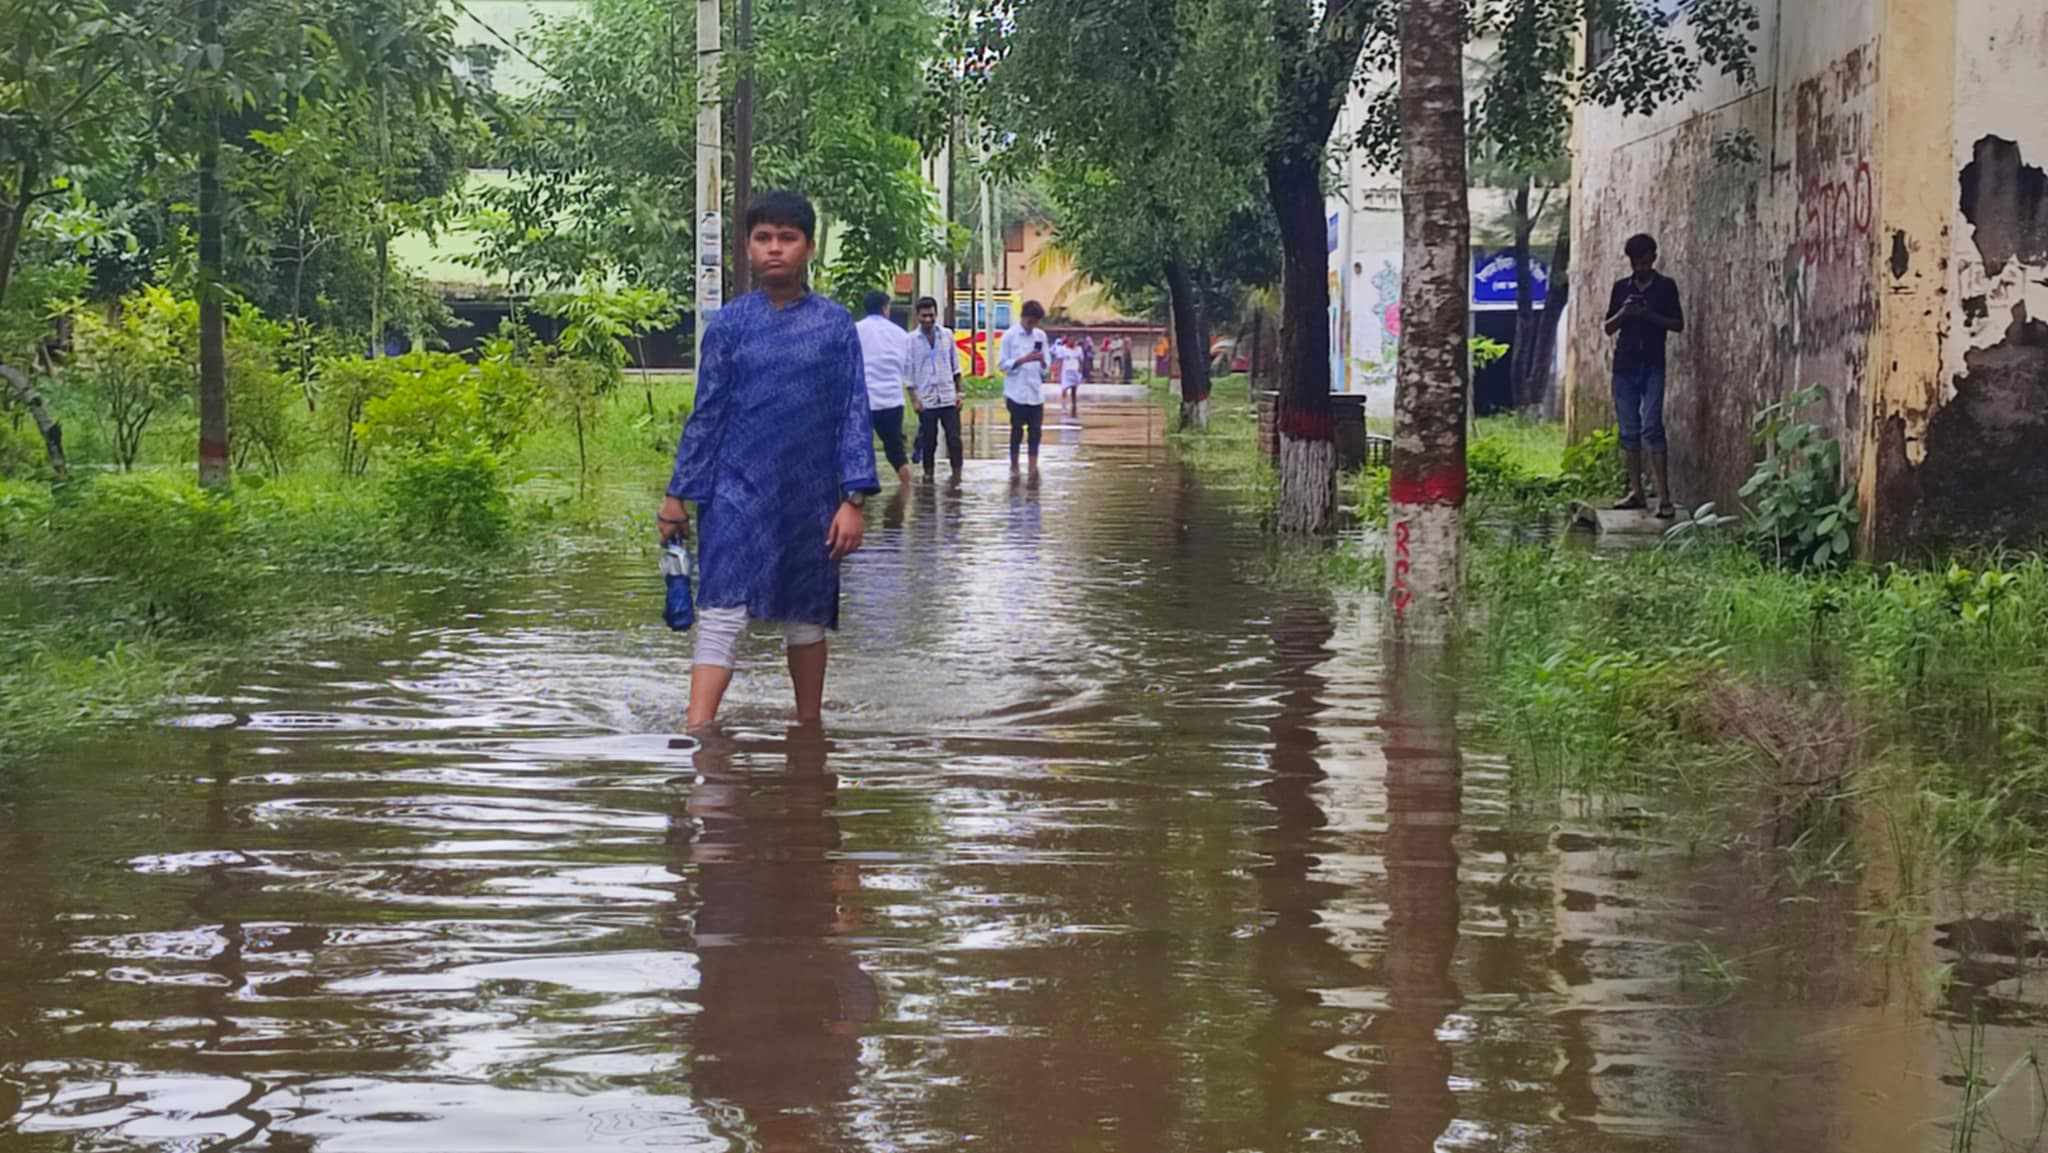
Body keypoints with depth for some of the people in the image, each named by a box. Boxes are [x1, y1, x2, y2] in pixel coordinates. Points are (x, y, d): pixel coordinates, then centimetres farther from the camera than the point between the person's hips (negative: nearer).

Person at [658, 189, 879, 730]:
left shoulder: (835, 324, 1)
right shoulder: (729, 324, 2)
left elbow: (854, 414, 1)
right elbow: (706, 414, 5)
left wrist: (853, 500, -6)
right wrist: (678, 495, 4)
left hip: (810, 499, 1)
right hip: (737, 494, -1)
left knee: (807, 618, 12)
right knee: (721, 614, -10)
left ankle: (808, 726, 27)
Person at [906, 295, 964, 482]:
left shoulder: (947, 335, 5)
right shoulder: (911, 340, -1)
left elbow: (955, 366, 11)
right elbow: (908, 371, 1)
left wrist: (958, 392, 5)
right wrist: (914, 398, -5)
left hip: (948, 398, 1)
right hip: (926, 399, -1)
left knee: (954, 438, -3)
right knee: (928, 440, 4)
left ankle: (956, 472, 6)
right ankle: (928, 472, 16)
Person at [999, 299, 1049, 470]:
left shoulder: (1041, 336, 8)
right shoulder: (1010, 336, -3)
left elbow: (1045, 367, 12)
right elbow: (1003, 364, -5)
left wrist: (1042, 361, -12)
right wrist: (1024, 360, -18)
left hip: (1036, 393, 3)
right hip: (1017, 392, -3)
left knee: (1036, 430, 0)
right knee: (1017, 430, 3)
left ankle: (1033, 467, 2)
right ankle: (1014, 466, 13)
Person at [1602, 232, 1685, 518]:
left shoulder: (1666, 286, 4)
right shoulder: (1621, 287, 12)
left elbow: (1678, 324, 3)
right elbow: (1608, 328, 12)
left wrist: (1651, 316, -13)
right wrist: (1623, 313, -8)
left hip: (1652, 366, -4)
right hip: (1624, 365, 4)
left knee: (1651, 427, -14)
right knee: (1629, 430, 5)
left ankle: (1664, 497, -17)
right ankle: (1636, 493, 11)